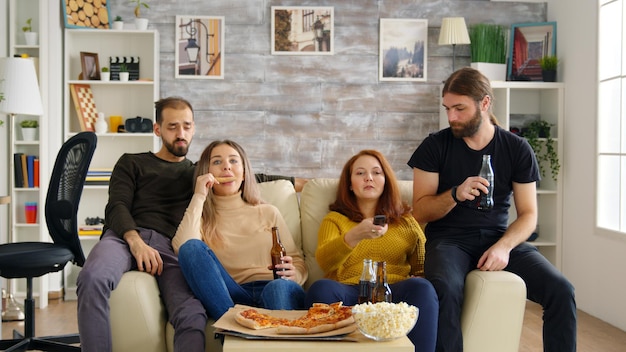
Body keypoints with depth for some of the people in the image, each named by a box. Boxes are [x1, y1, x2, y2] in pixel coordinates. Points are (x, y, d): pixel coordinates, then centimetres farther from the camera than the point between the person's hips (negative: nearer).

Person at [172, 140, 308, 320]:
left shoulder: (268, 212, 21)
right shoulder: (199, 216, 18)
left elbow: (298, 263, 17)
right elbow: (183, 248, -6)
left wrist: (293, 274, -8)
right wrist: (199, 197, 0)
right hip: (230, 298, 0)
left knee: (279, 287, -36)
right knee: (191, 248, -26)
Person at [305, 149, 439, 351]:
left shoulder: (406, 222, 23)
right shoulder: (334, 219, 17)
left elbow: (423, 268, 16)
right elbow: (324, 261, -3)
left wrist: (417, 281, -10)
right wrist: (354, 236, -23)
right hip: (348, 293, -1)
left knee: (421, 288, -32)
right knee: (322, 288, -33)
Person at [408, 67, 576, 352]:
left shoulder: (517, 149, 3)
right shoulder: (435, 146, -1)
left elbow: (528, 215, 3)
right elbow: (420, 212, -2)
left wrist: (504, 246, -17)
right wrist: (455, 194, -21)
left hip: (499, 237, 2)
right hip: (449, 239, -2)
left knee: (561, 291, -20)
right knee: (445, 290, -35)